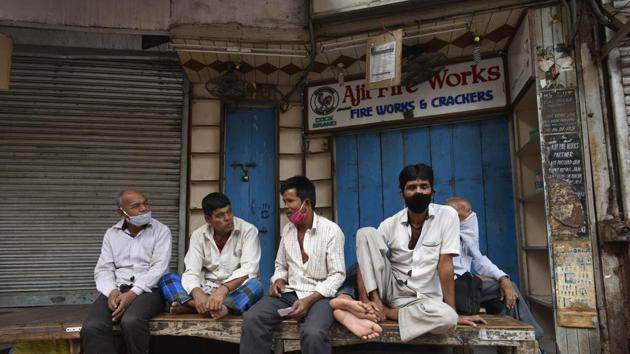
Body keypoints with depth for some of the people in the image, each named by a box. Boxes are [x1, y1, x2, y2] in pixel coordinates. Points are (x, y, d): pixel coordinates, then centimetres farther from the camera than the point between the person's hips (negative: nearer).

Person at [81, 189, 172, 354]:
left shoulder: (161, 230, 1)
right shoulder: (111, 234, 13)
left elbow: (159, 268, -9)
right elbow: (103, 269, 6)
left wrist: (133, 293, -21)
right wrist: (112, 292, -15)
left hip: (148, 289, -3)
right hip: (117, 289, 3)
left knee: (131, 321, -33)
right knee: (92, 327, -26)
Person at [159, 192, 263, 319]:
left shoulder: (248, 231, -9)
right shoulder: (198, 235, 0)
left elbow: (248, 270, -20)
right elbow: (191, 272, -9)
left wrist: (223, 289, -37)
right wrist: (197, 293, -33)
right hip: (207, 290, 3)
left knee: (255, 286, -35)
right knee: (167, 279, -16)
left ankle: (191, 305, -33)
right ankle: (218, 308, -32)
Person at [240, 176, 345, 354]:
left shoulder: (331, 230, -7)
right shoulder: (287, 229, 11)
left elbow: (337, 275, -9)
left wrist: (309, 300, -20)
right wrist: (278, 281, -3)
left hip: (318, 295, -5)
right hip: (288, 292, 5)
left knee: (313, 333, -34)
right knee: (251, 319, -21)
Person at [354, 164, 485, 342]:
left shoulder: (446, 215, -9)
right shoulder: (390, 225, -2)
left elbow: (445, 264, -12)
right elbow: (364, 261, -5)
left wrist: (454, 313, -13)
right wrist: (365, 300, -19)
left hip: (422, 298, -1)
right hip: (391, 290, 2)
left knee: (448, 318, -37)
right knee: (366, 233, -15)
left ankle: (386, 312, -14)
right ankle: (376, 302, -18)